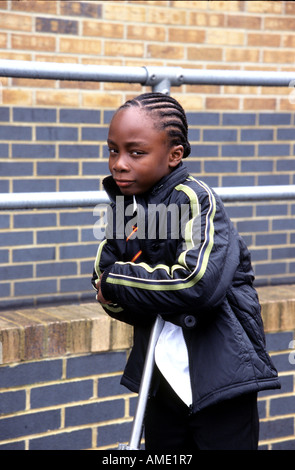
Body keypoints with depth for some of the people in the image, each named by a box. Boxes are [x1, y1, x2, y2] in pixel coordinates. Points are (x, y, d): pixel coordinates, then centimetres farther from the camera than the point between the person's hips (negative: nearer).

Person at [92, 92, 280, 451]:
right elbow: (106, 287, 2)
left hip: (219, 376, -7)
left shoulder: (196, 198, -17)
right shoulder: (124, 204, 4)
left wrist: (116, 281, -19)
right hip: (163, 378, 7)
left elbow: (200, 283, -31)